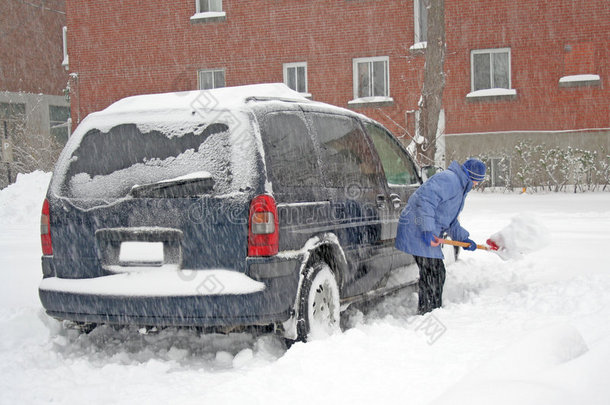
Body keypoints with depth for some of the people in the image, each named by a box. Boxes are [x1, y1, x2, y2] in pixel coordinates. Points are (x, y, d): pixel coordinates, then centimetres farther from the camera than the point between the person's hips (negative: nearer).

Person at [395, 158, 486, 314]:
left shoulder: (459, 187, 23)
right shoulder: (448, 179, -14)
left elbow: (450, 221, 29)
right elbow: (425, 200, -27)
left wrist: (463, 238, 16)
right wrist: (428, 230, -32)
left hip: (428, 232, 11)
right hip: (417, 230, -11)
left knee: (437, 273, 16)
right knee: (432, 273, -10)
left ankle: (433, 312, 26)